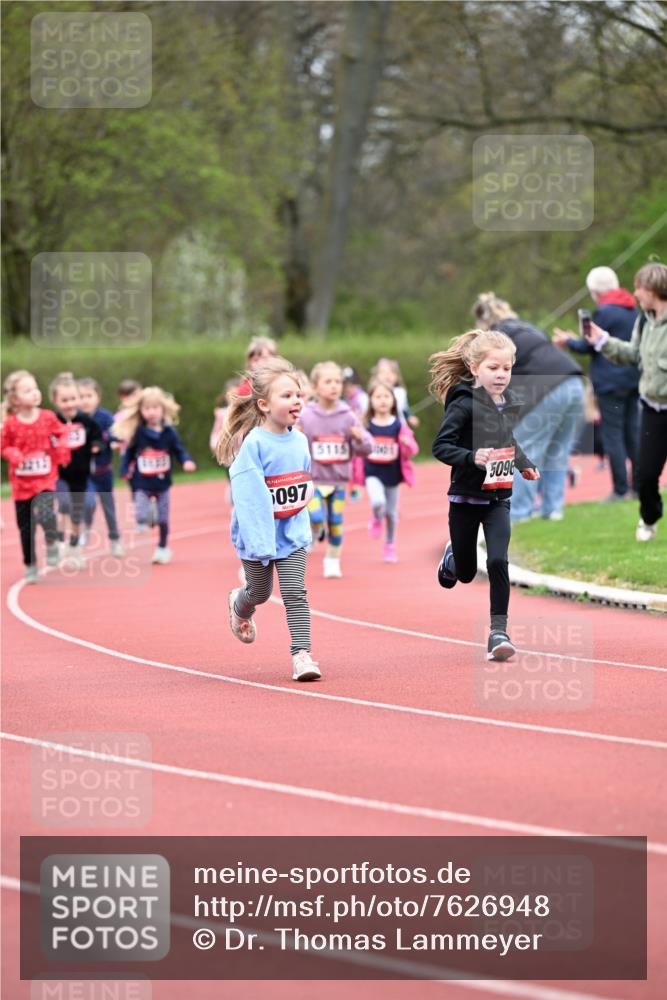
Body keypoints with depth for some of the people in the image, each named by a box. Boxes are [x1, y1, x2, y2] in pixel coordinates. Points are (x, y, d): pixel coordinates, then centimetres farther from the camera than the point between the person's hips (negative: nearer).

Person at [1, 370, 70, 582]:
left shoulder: (48, 417, -7)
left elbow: (61, 434, 9)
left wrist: (62, 446, -10)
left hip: (45, 479, -1)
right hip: (21, 483, 1)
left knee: (45, 513, -28)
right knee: (26, 527, 10)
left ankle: (52, 542, 3)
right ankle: (30, 567, 26)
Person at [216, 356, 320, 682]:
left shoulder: (299, 441, -1)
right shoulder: (253, 444, -20)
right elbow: (248, 497, -22)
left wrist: (301, 524, 11)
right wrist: (259, 542, -26)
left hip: (292, 532, 3)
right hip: (259, 532, -3)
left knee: (295, 592, -8)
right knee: (260, 592, 15)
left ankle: (302, 653, -7)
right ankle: (239, 606, 49)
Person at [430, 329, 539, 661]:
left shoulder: (511, 402, 4)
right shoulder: (464, 404, -16)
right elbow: (440, 446, -20)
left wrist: (524, 464, 11)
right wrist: (472, 457, -34)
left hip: (498, 499, 3)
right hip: (465, 498, -3)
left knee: (498, 561, -16)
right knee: (466, 573, 11)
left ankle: (498, 632, -9)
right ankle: (452, 556, 48)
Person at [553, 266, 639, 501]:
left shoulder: (604, 312, -13)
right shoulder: (633, 310, 12)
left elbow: (588, 346, -8)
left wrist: (568, 341, 13)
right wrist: (575, 340, 25)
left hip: (611, 382, -8)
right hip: (634, 380, 8)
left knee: (612, 434, -4)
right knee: (632, 433, 11)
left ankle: (620, 489, -6)